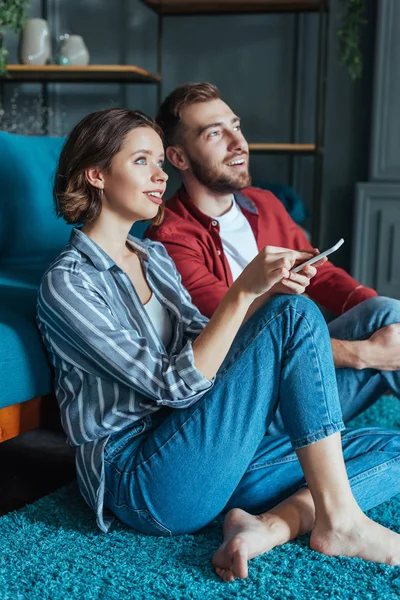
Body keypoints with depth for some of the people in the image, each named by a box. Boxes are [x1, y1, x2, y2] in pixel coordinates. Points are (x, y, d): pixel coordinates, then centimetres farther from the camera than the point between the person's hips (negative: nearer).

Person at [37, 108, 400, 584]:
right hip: (140, 482, -8)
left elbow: (206, 346, 10)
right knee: (296, 314, -19)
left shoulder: (153, 255, 15)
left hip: (199, 460, 8)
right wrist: (242, 292, -23)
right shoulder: (68, 283, -11)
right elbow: (173, 385, -18)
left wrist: (266, 292, -6)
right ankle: (339, 522, -14)